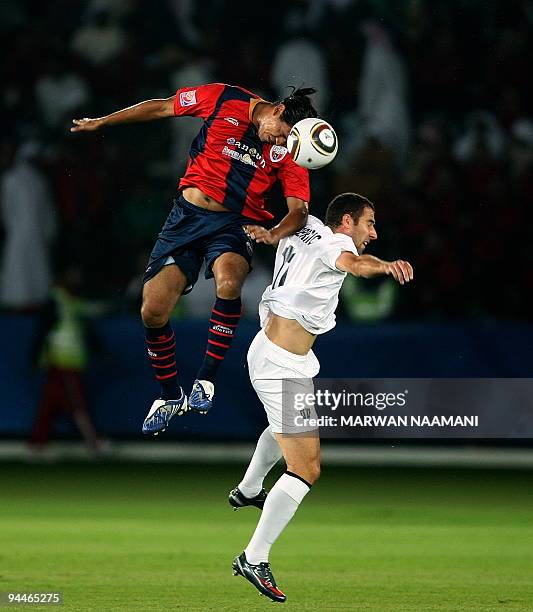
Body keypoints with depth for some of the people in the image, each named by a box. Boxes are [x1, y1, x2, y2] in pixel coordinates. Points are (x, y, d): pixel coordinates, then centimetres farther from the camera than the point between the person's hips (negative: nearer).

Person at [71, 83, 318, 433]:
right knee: (153, 312, -8)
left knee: (229, 282, -35)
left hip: (235, 224, -1)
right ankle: (171, 397, 17)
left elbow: (299, 210, -7)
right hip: (187, 217, 1)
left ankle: (206, 380, -19)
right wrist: (101, 123, 12)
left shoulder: (288, 148, -4)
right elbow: (161, 108, 6)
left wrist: (275, 234, -30)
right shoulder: (223, 100, -6)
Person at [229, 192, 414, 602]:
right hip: (281, 366, -10)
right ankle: (254, 560, -10)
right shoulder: (335, 242, -19)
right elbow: (350, 262, -43)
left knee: (286, 424, 40)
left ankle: (248, 490, 59)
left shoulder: (306, 229, 6)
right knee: (307, 469, -12)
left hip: (270, 349, 10)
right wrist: (385, 266, -60)